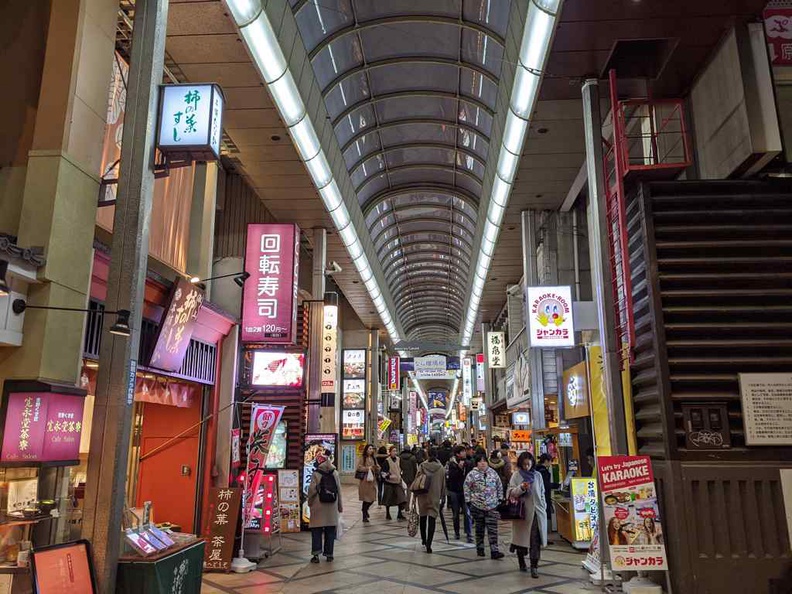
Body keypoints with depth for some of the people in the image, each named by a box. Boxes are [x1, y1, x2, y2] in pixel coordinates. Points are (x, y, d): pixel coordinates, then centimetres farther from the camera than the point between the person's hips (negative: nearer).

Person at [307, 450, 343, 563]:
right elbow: (339, 490, 2)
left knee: (316, 531, 6)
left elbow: (312, 490, -10)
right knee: (330, 531, 10)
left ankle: (316, 554, 2)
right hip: (332, 507, 2)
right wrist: (340, 506, 11)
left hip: (318, 507, -2)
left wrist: (310, 503, 7)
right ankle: (329, 554, 14)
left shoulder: (316, 474, -10)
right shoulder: (335, 473, 0)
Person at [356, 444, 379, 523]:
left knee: (372, 499, 4)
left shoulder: (374, 459, 16)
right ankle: (364, 517, 8)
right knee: (366, 499, -5)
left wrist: (377, 467, -2)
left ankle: (365, 510, 33)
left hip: (372, 481, 6)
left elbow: (377, 471, 20)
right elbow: (359, 467, -9)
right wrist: (367, 468, -15)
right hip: (365, 481, -6)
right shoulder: (362, 458, -2)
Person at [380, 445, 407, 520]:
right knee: (388, 499, 5)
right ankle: (387, 514, 22)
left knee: (401, 497, -3)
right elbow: (383, 472, -11)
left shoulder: (398, 459, 7)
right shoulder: (387, 461, -11)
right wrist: (389, 476, -21)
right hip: (389, 482, -5)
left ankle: (399, 514, 9)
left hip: (398, 481, 5)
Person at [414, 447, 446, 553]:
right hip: (435, 497, -1)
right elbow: (443, 483, 2)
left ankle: (423, 539, 36)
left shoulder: (422, 466, -6)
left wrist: (415, 494, 5)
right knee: (432, 519, -2)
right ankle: (428, 544, -13)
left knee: (423, 517, 20)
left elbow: (417, 480, -4)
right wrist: (443, 495, 14)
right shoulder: (440, 467, -5)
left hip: (422, 495, 2)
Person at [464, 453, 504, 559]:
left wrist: (499, 499, 8)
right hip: (477, 506, -1)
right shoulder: (472, 474, -5)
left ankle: (494, 551, -5)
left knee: (493, 529, -5)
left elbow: (499, 487, 12)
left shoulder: (493, 473, 3)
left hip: (492, 506, 1)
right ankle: (480, 548, 25)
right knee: (479, 528, 11)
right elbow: (467, 489, 0)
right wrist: (468, 502, -4)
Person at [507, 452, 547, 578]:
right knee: (522, 538, 7)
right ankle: (521, 562, 26)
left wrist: (544, 508, 11)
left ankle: (534, 566, -3)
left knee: (535, 540, -7)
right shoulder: (516, 476, 2)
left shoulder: (537, 475, 9)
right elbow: (511, 493, -3)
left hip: (536, 512, 1)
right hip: (522, 512, -1)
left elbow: (542, 493, 17)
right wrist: (521, 488, -19)